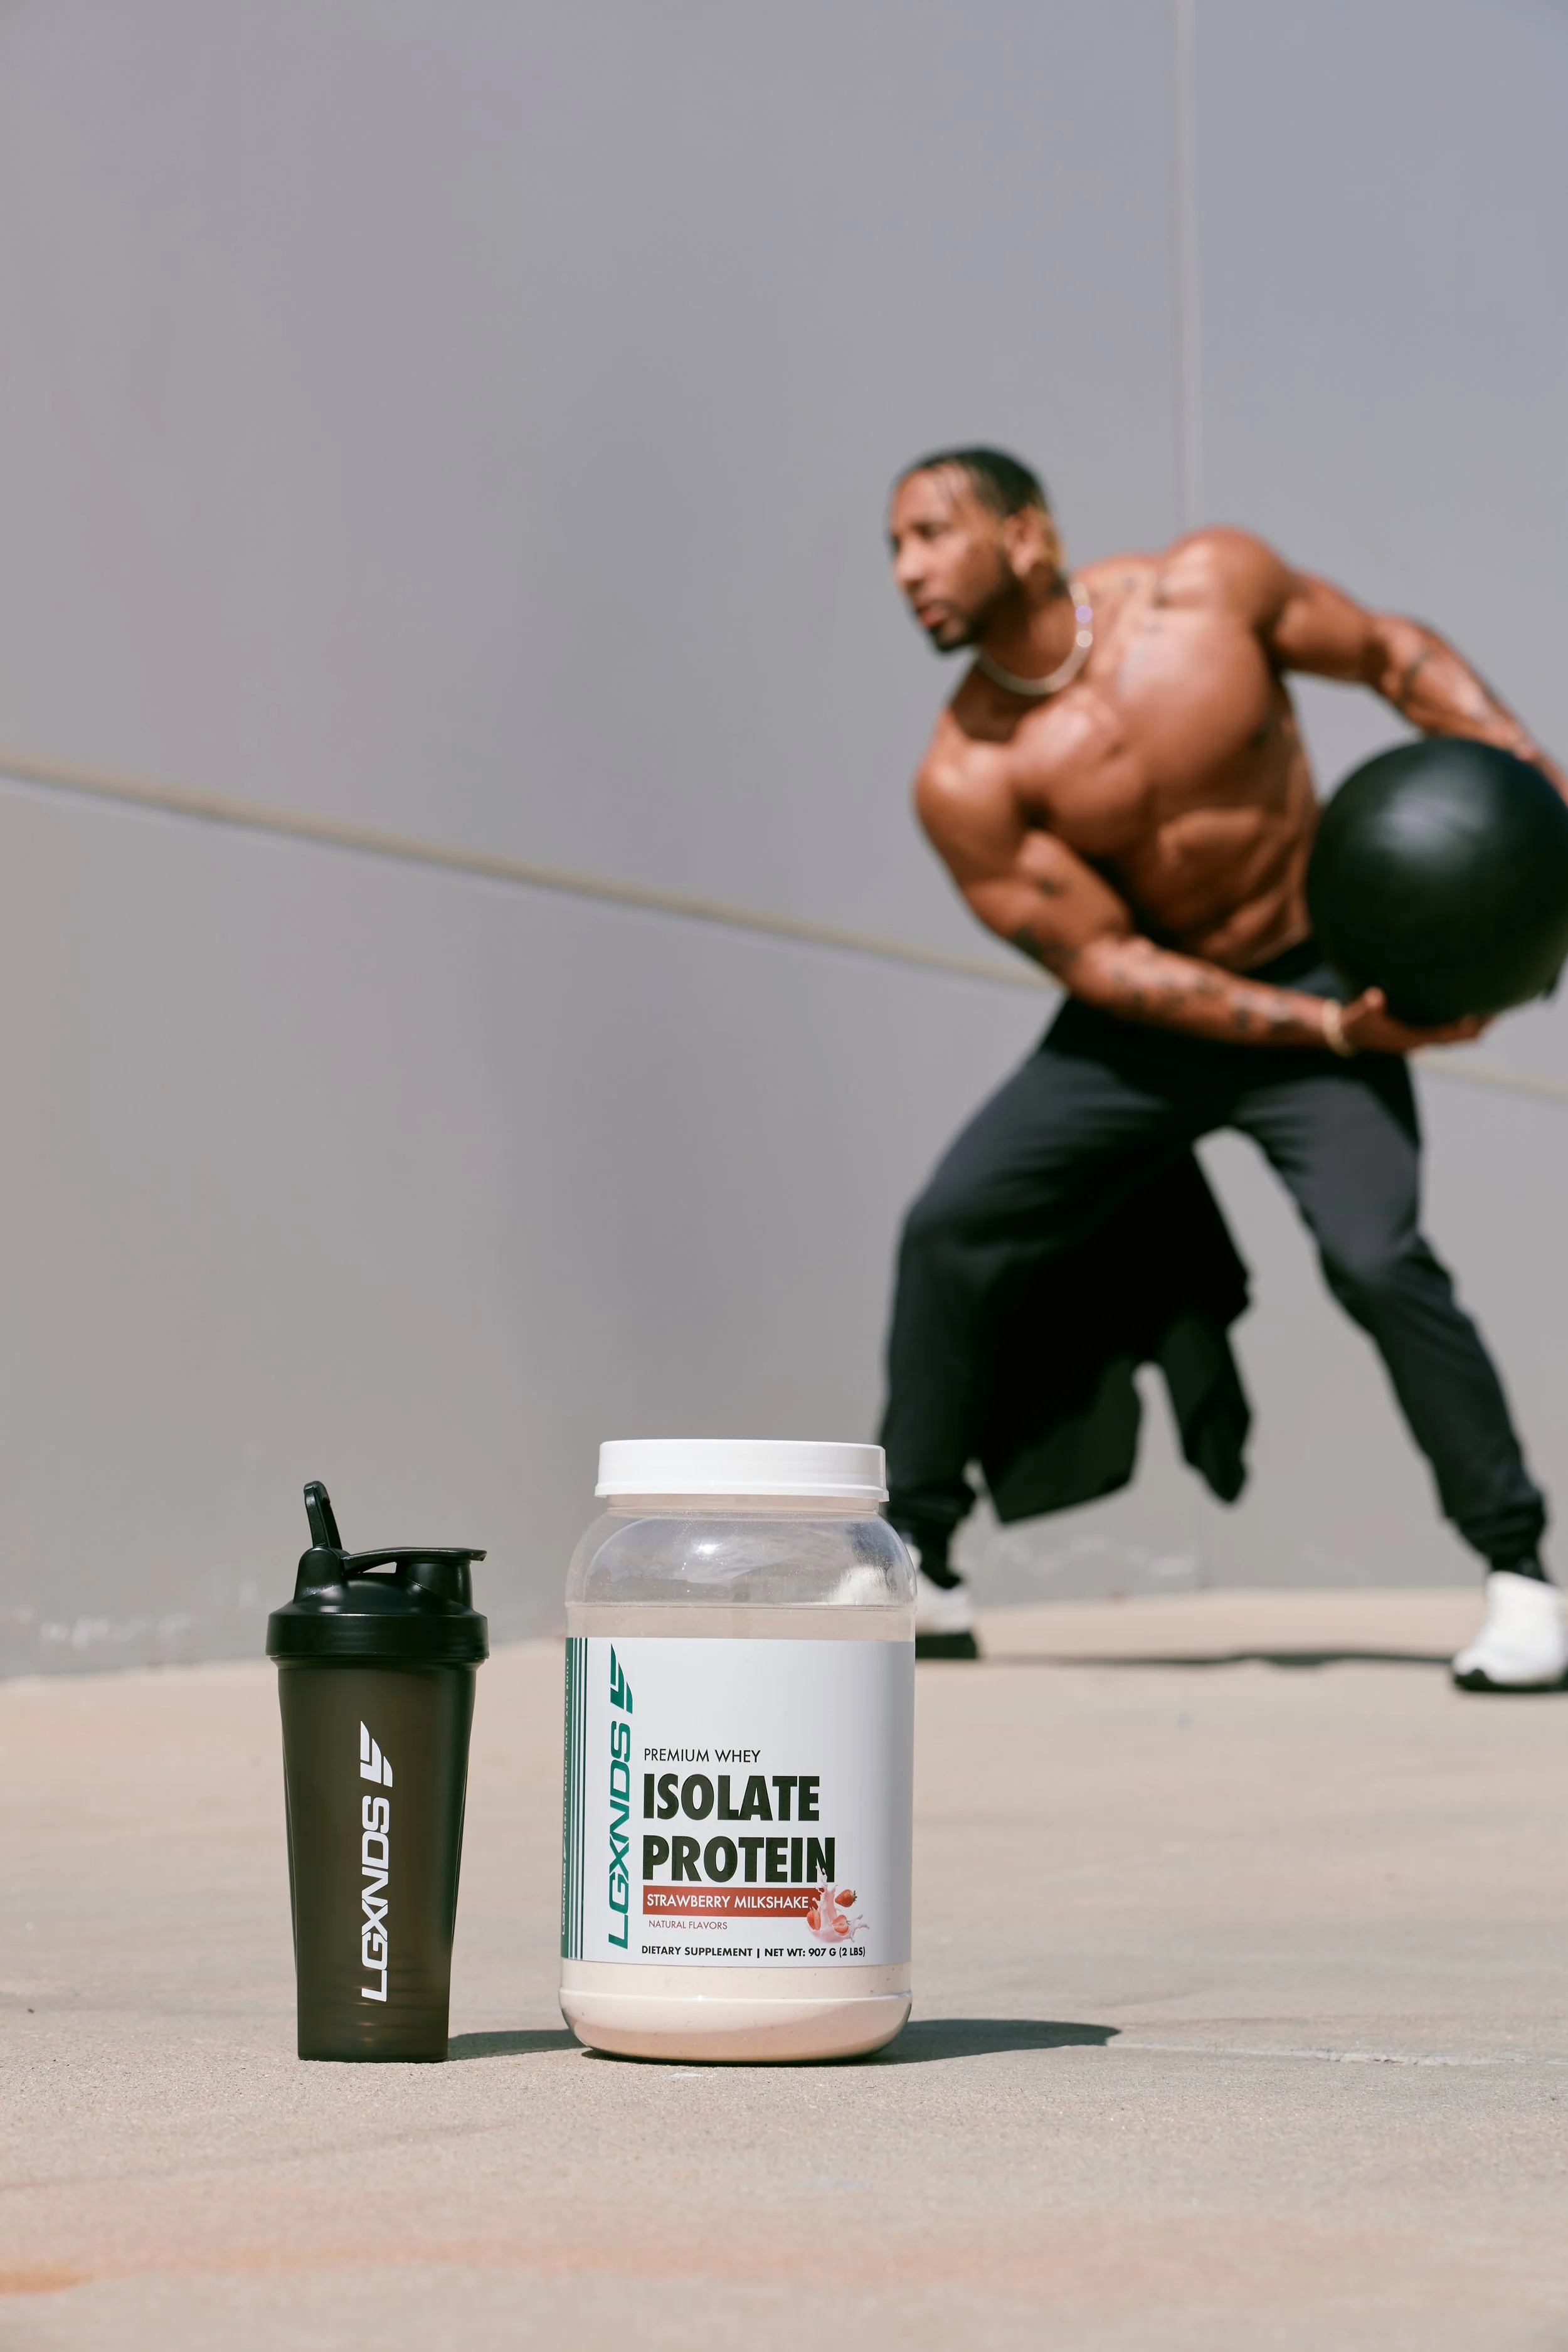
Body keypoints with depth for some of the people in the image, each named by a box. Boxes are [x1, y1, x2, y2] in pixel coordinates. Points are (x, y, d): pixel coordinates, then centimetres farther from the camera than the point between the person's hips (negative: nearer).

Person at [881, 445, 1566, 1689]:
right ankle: (915, 1572, 4)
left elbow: (1395, 655, 0)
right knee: (948, 1227, -11)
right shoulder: (966, 779, -15)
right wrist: (1331, 1030, -21)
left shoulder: (1209, 584, -14)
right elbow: (1104, 962, -15)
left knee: (1377, 1256, -21)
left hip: (1315, 973, -1)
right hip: (1149, 1022, 2)